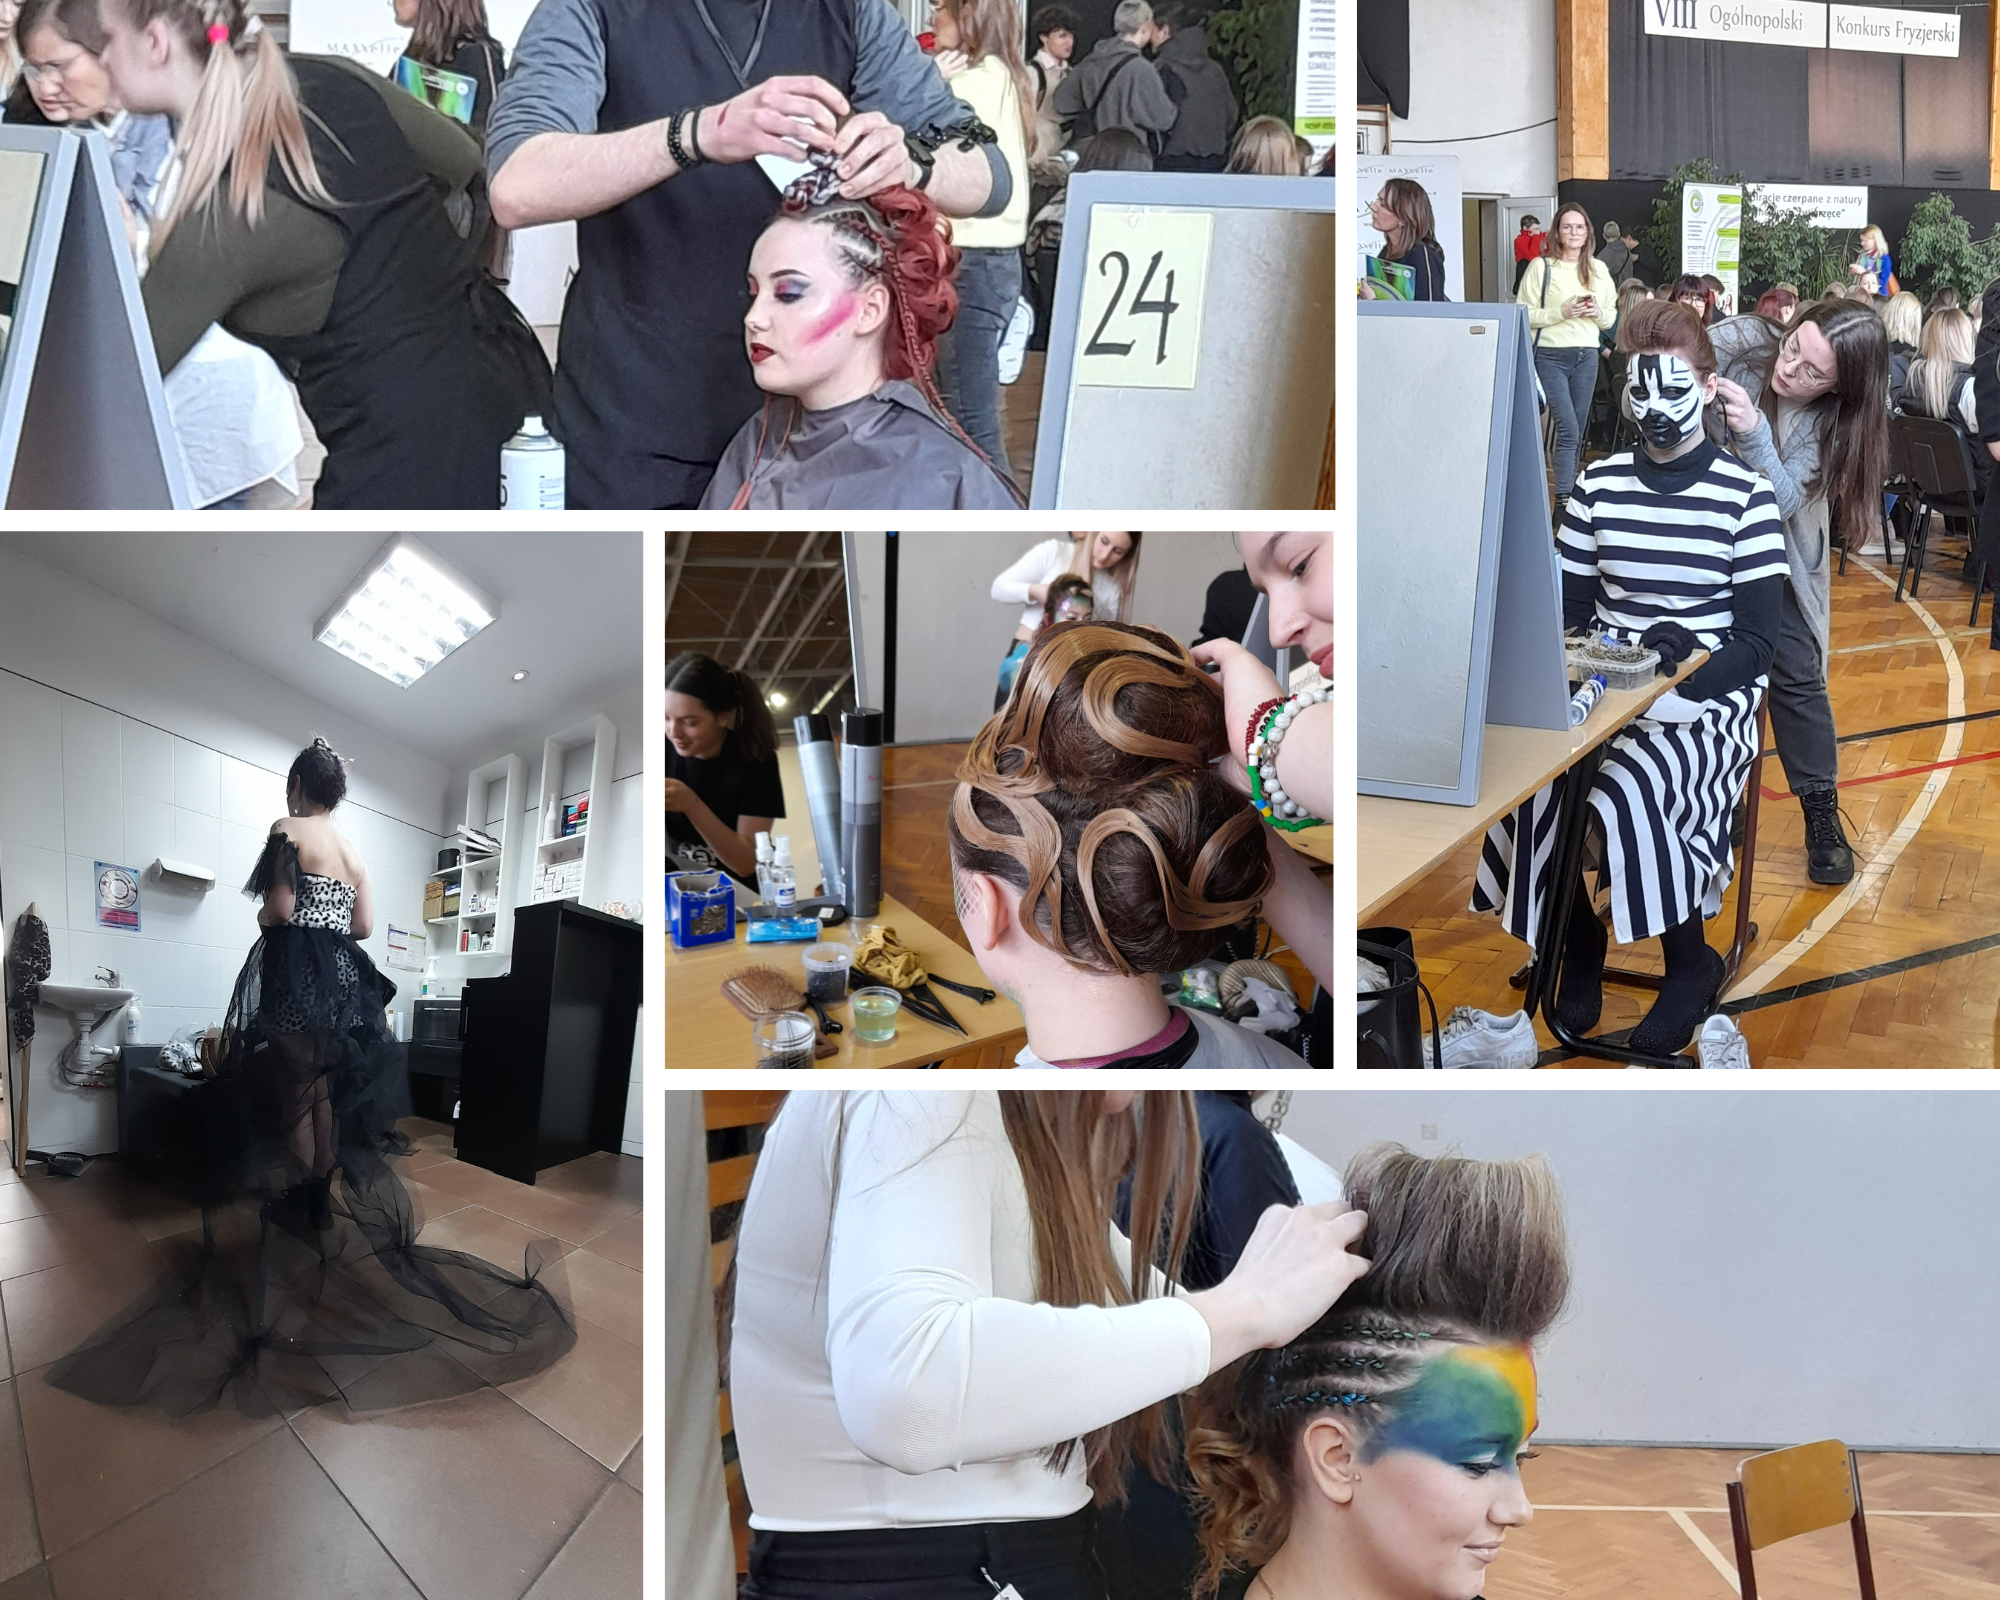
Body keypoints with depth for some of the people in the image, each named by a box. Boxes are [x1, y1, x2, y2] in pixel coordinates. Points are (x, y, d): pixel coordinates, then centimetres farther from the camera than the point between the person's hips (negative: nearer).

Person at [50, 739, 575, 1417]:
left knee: (294, 1088, -1)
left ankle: (301, 1201, 0)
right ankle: (325, 1198, 13)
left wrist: (265, 922, 6)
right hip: (340, 975, 6)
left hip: (294, 973, -6)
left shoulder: (288, 831, -8)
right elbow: (364, 925, 10)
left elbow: (278, 907, -15)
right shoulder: (354, 848, 11)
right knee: (324, 1088, 11)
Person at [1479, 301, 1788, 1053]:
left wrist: (1686, 682, -24)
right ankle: (1578, 943, -2)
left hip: (1708, 697, -3)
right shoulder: (1599, 483, 6)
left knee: (1626, 791, -32)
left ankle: (1690, 962, -5)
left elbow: (1758, 644, -5)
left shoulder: (1744, 496, -4)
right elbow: (1569, 612, 9)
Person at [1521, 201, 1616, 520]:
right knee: (1568, 429, -14)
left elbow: (1611, 317, 17)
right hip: (1551, 355, -5)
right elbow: (1523, 315, -7)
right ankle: (1564, 503, -14)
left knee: (1577, 431, 8)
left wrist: (1597, 312, -5)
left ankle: (1570, 492, 17)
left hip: (1587, 356, 5)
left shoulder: (1598, 269, 11)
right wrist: (1561, 312, -17)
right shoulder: (1542, 267, -3)